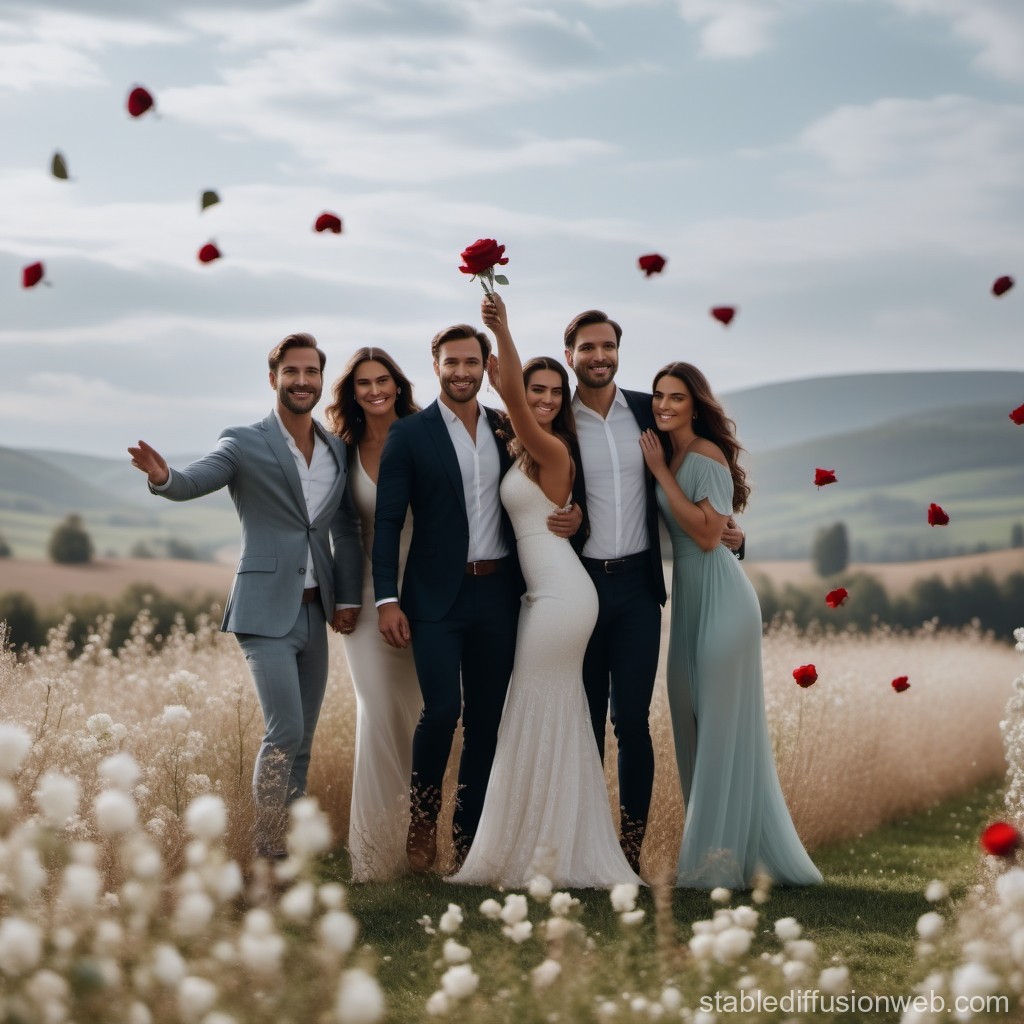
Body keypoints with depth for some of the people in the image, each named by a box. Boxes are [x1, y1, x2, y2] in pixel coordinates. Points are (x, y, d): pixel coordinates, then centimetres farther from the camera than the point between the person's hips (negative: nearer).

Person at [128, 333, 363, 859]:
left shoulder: (337, 450, 11)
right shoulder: (244, 444, -5)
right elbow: (194, 481, -21)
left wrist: (348, 598, 7)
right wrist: (163, 477, -43)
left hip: (316, 613, 6)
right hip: (266, 613, -6)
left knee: (302, 741, 9)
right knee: (284, 734, -13)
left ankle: (291, 846, 17)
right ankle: (268, 854, -5)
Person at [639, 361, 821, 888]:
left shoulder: (707, 455, -14)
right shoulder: (671, 455, 12)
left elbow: (707, 534, -22)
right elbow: (673, 529, 9)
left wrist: (661, 473, -18)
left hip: (718, 595, -9)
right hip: (688, 594, 9)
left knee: (722, 722, -5)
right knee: (693, 719, 11)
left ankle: (725, 857, 0)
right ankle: (709, 845, 20)